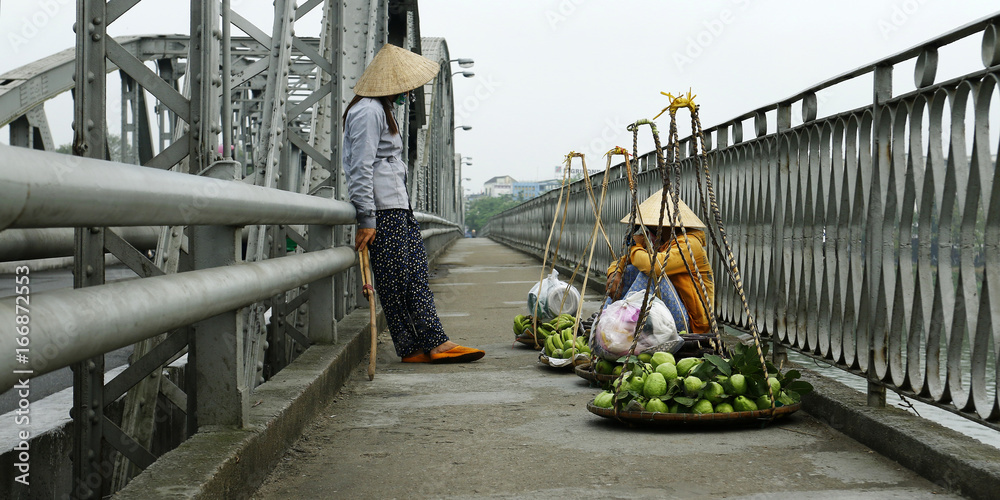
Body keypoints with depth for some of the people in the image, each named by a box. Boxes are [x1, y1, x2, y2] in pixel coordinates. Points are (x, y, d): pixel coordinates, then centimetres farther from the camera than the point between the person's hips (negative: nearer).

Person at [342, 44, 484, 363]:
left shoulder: (382, 110, 23)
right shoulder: (368, 111, -10)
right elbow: (361, 168, -17)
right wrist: (366, 220, -21)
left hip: (399, 207, 11)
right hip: (383, 209, -10)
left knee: (417, 274, 5)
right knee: (395, 280, -5)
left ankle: (434, 341, 3)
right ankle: (411, 348, -1)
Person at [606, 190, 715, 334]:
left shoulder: (689, 244, -15)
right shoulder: (659, 246, 13)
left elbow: (653, 266, -32)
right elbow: (621, 262, 17)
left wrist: (635, 247, -11)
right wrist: (614, 274, -8)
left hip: (689, 325, -9)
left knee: (651, 272, -25)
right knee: (630, 270, 1)